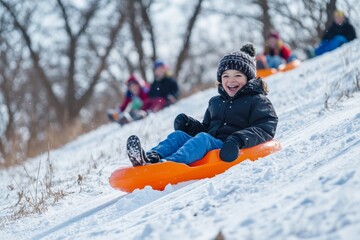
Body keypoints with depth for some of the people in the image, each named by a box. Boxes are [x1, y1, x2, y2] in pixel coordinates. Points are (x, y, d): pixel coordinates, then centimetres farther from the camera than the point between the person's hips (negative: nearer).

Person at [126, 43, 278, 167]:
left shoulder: (257, 101, 8)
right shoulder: (215, 102, 29)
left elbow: (265, 129, -8)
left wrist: (238, 140, -26)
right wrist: (188, 125, 9)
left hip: (230, 153, -7)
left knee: (203, 139, -31)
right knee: (178, 135, -13)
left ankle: (170, 163, -59)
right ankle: (152, 156, -45)